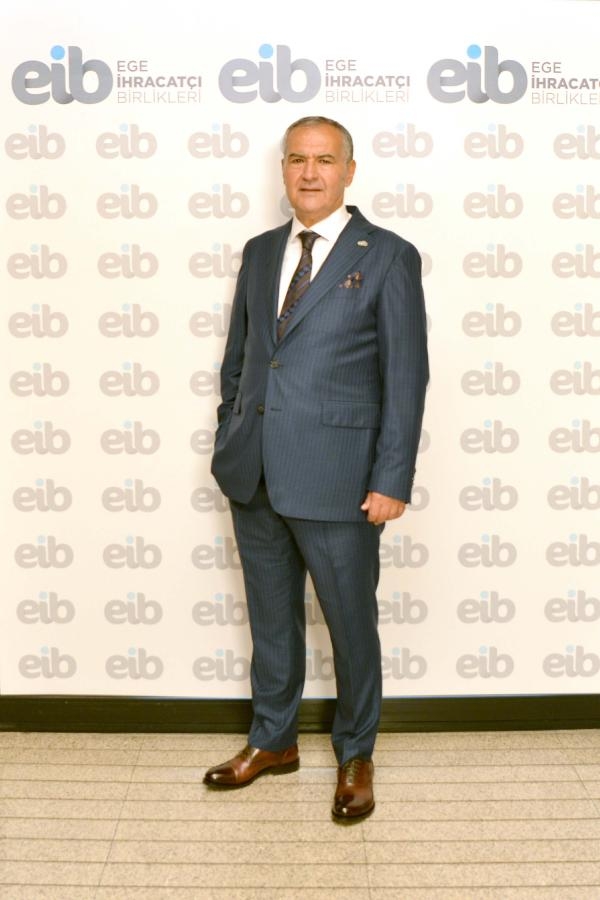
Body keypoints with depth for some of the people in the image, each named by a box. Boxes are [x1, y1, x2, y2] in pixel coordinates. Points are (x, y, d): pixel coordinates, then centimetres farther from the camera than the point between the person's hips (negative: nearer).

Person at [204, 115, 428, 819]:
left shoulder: (388, 257, -4)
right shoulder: (260, 252, 12)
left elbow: (406, 377, -8)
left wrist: (391, 480, -12)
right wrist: (226, 444, 11)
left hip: (336, 483, -5)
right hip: (253, 475, 5)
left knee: (351, 625, 9)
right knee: (270, 618, 18)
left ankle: (355, 756, 31)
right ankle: (272, 741, 37)